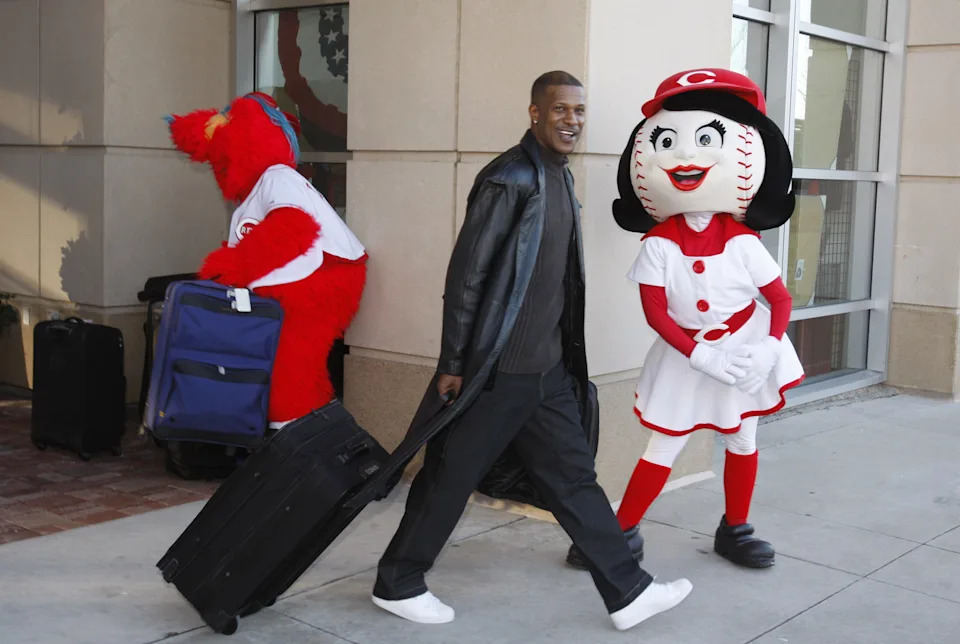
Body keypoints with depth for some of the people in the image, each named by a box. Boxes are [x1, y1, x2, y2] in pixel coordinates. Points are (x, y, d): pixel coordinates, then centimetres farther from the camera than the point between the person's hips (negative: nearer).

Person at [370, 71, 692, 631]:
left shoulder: (562, 177, 11)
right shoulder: (509, 180, -16)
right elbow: (466, 276, -16)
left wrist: (567, 355, 18)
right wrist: (455, 365, -14)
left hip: (549, 368, 8)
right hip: (498, 370, -8)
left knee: (574, 477, 12)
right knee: (450, 479, 6)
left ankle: (628, 591, 20)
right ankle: (397, 584, 24)